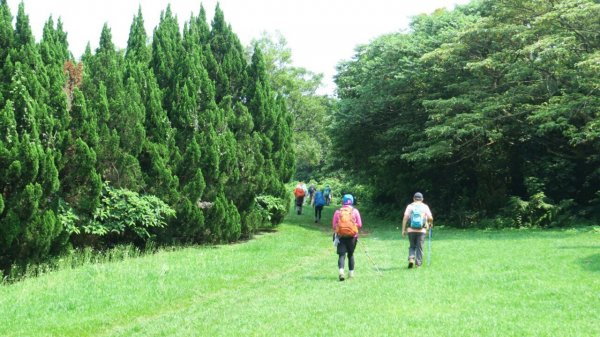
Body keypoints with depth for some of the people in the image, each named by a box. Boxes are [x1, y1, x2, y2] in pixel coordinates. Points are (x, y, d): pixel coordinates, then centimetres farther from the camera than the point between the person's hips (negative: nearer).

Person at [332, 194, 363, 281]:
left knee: (341, 255, -3)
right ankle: (351, 273, 21)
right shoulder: (355, 211, 1)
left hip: (341, 236, 0)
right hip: (352, 236, 0)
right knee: (351, 255, 16)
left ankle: (341, 271, -24)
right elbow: (359, 225, -1)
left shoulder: (337, 212, 2)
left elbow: (334, 226, -1)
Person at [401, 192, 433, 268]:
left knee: (412, 246, 14)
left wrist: (403, 229, 0)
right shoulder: (425, 207, 6)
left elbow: (405, 217, -3)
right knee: (419, 248, 6)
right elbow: (430, 218, -4)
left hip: (411, 230, 1)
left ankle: (411, 259, -8)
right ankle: (418, 264, 3)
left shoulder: (410, 206, 6)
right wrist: (430, 223, 18)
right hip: (421, 230, -1)